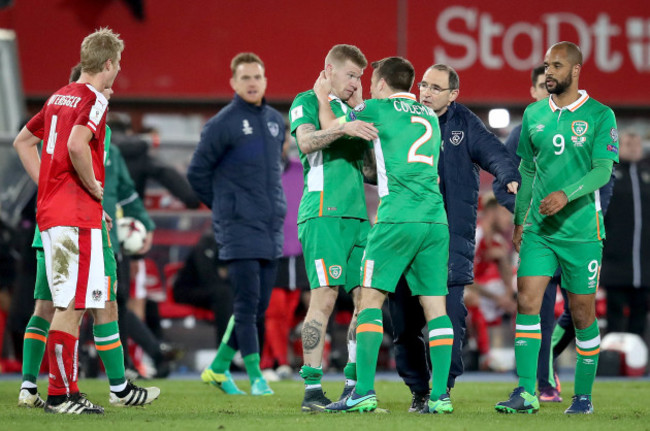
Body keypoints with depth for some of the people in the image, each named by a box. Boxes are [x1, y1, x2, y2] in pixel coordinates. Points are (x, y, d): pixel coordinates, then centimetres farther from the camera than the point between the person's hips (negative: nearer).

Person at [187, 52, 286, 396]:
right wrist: (225, 207, 4)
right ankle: (256, 377, -7)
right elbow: (197, 172, -1)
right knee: (247, 304, -10)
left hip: (271, 228, 7)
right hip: (239, 229, -7)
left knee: (260, 306, 7)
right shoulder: (223, 124, -6)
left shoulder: (276, 121, 13)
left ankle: (218, 367, 19)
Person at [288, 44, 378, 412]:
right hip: (324, 214, -8)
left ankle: (355, 385, 7)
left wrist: (359, 107, 14)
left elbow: (369, 165, 21)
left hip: (358, 215, 8)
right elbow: (306, 141, -17)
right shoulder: (307, 102, 4)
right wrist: (344, 128, -31)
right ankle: (313, 389, -14)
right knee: (324, 298, -14)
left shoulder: (352, 110, 26)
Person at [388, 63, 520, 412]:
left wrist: (510, 178, -24)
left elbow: (493, 153, -4)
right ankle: (418, 390, 12)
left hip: (451, 236, -2)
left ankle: (444, 387, -2)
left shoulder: (464, 124, 7)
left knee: (448, 314, -11)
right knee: (404, 316, 1)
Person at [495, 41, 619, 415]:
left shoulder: (600, 116, -4)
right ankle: (526, 393, -11)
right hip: (538, 229, 3)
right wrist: (519, 220, 16)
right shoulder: (534, 114, 10)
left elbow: (603, 170, -12)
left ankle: (584, 395, 15)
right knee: (527, 302, -10)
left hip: (582, 230, -3)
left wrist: (566, 194, -27)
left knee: (583, 313, 3)